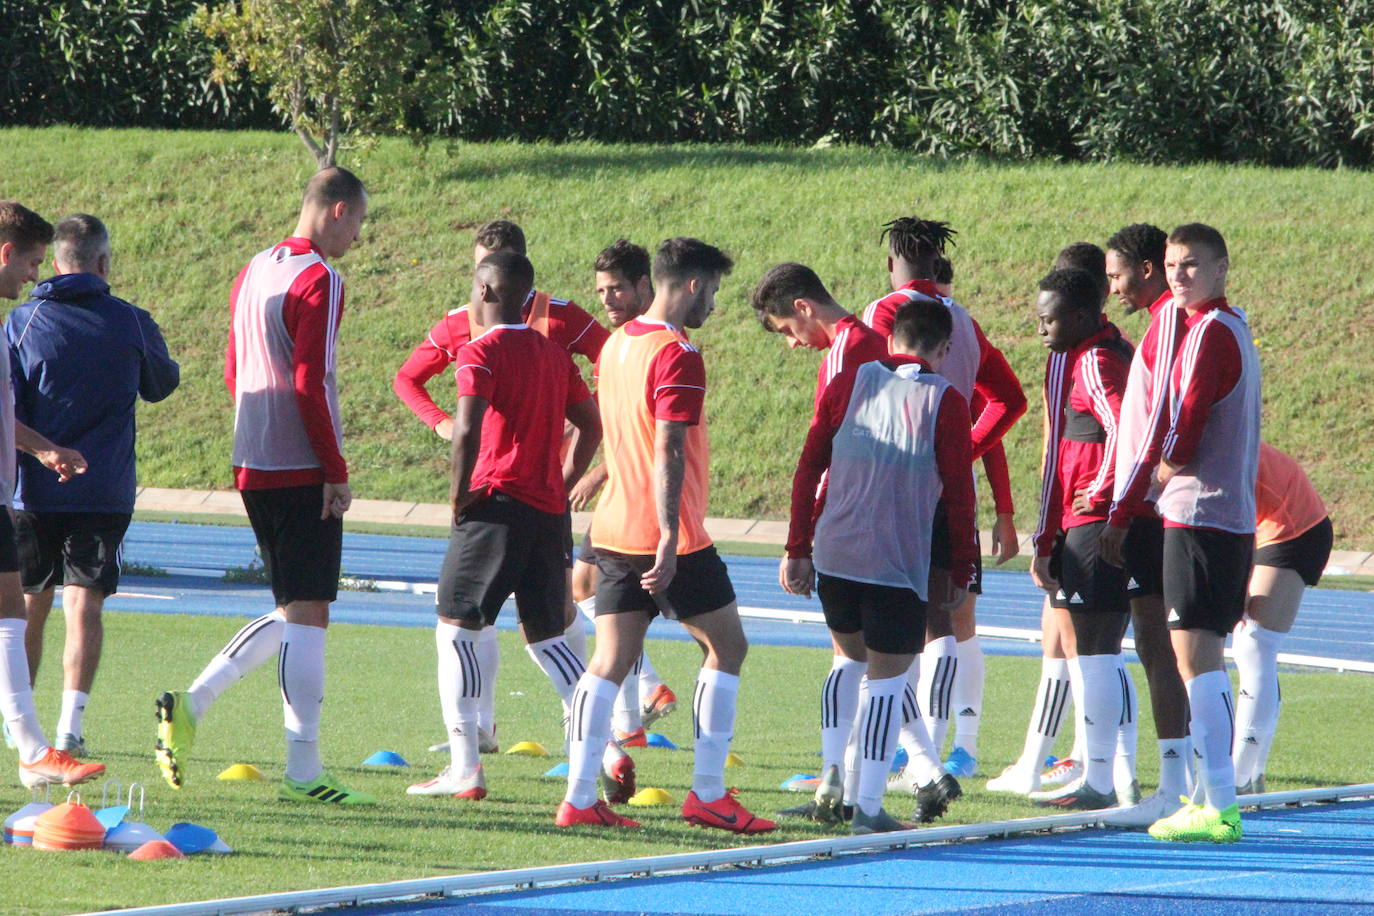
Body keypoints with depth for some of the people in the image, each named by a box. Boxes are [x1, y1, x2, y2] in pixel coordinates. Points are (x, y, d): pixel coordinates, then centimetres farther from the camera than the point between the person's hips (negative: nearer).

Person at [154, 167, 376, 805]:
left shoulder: (252, 273, 14)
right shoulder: (319, 279, -12)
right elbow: (309, 384, -18)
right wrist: (336, 472, -13)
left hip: (252, 467, 8)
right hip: (303, 471, -8)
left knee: (294, 613, 16)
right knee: (307, 614, -6)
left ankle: (191, 704, 6)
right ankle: (303, 771, -7)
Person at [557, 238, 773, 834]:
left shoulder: (615, 345, 12)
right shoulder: (677, 356, -15)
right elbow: (668, 453, -21)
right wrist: (669, 539, -24)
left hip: (613, 531, 8)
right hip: (669, 538, -8)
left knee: (611, 660, 6)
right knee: (726, 647, 5)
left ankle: (579, 797, -1)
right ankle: (707, 794, 3)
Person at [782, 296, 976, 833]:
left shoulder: (849, 383, 5)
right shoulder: (945, 402, -3)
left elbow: (808, 468, 4)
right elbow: (959, 493, -3)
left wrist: (798, 549, 10)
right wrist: (961, 572, 6)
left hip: (833, 554, 4)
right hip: (900, 564, -4)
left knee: (849, 658, 25)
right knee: (886, 680, 4)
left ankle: (831, 776, 14)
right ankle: (868, 808, 2)